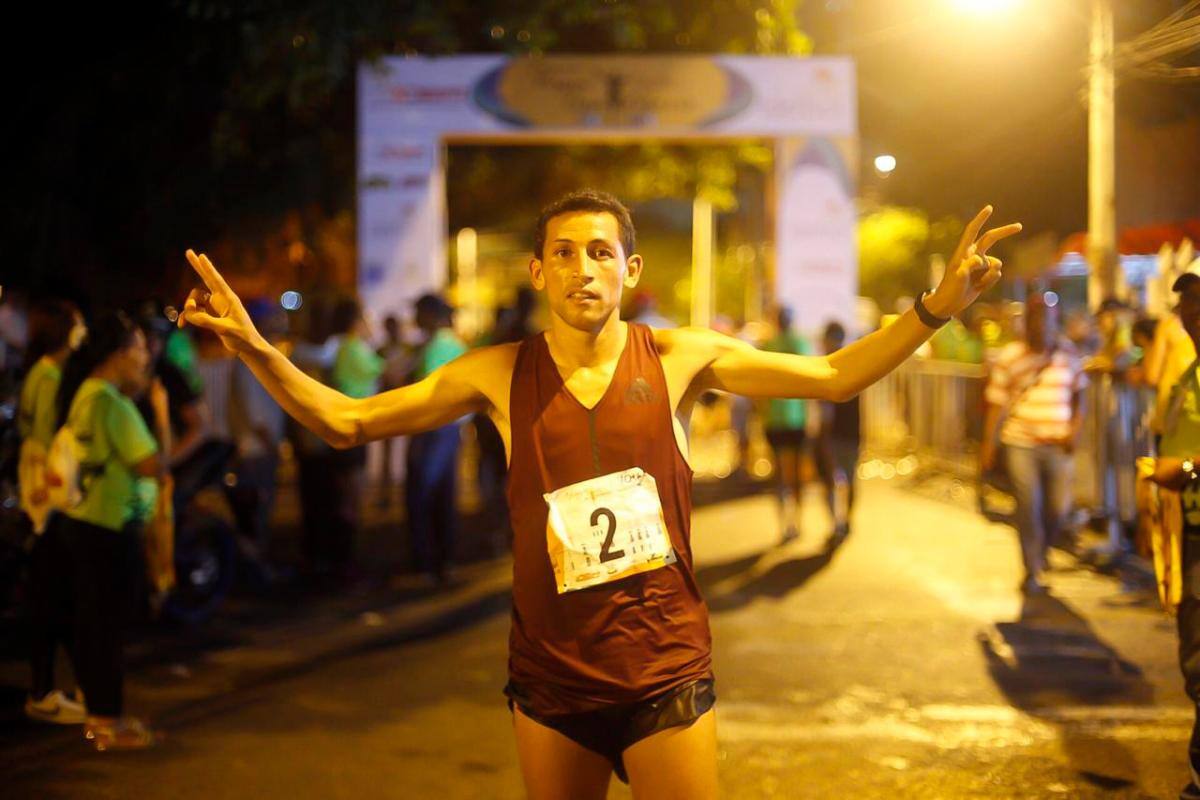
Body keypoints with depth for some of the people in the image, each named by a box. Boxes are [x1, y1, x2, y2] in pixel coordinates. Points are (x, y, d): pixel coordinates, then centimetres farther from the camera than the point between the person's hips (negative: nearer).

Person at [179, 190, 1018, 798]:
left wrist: (934, 309, -10)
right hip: (551, 679, 1)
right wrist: (253, 347, -15)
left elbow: (832, 376, 1)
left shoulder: (679, 358, -4)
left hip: (667, 676, -1)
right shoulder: (500, 375, -4)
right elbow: (345, 422, -2)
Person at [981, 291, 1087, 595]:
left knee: (1059, 507, 1)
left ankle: (1041, 550, 32)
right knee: (1028, 507, -7)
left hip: (1057, 445, 2)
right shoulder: (1009, 357, -1)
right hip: (1021, 443, -2)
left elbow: (1079, 396, 13)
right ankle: (1032, 573, 5)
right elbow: (995, 402, 2)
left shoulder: (1068, 355, 5)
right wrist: (988, 444, -1)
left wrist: (1075, 429, -3)